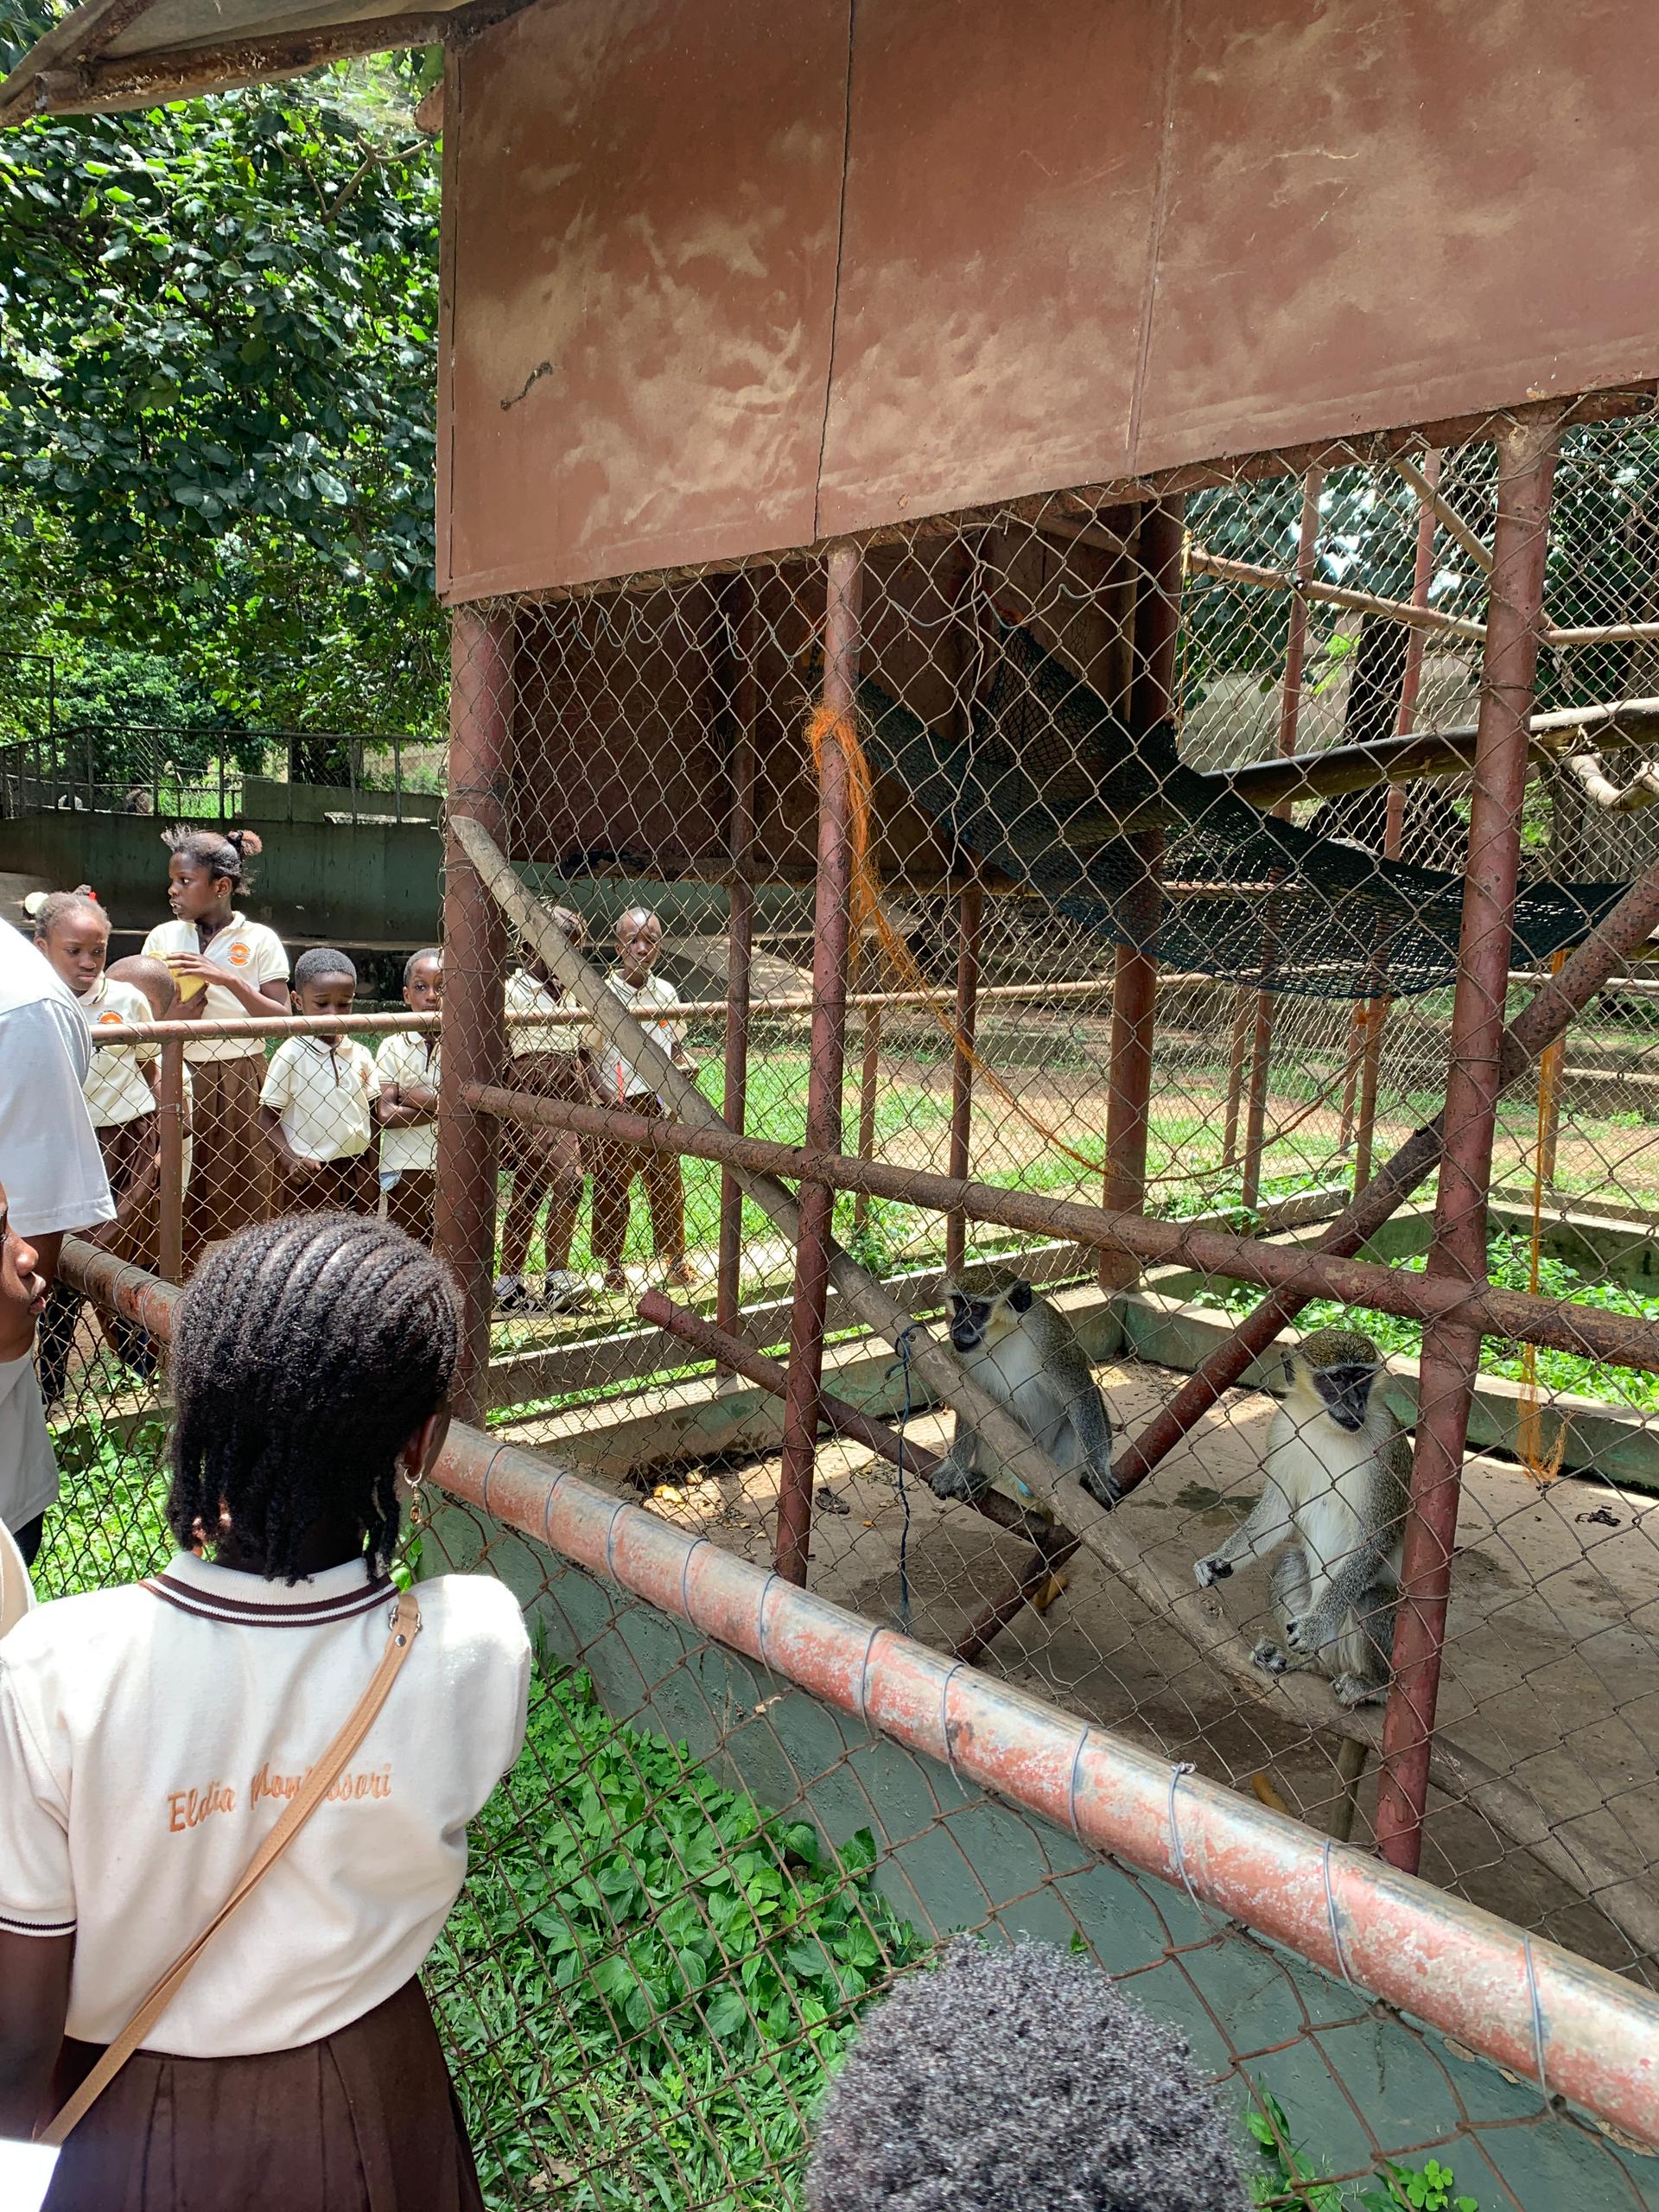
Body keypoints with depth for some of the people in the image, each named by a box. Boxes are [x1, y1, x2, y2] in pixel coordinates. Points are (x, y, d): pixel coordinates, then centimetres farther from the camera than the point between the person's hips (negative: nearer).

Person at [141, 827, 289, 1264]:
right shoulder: (163, 937, 8)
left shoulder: (259, 940, -1)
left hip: (240, 1083, -2)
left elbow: (282, 1019, -8)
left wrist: (229, 979, -19)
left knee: (240, 1202, 2)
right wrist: (170, 1019, -14)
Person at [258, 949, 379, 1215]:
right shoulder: (290, 1055, -7)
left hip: (356, 1173, 4)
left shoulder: (360, 1054, 5)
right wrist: (290, 1160, -17)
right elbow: (268, 1118, -4)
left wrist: (372, 1178, 11)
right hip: (308, 1176, -4)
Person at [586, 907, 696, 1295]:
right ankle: (611, 1264, 19)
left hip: (658, 1105, 4)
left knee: (667, 1184, 9)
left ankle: (674, 1259, 25)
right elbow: (586, 1057, -6)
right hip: (614, 1108, -4)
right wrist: (610, 1098, -17)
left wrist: (686, 1063, -2)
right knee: (611, 1189, 4)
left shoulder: (665, 992, 8)